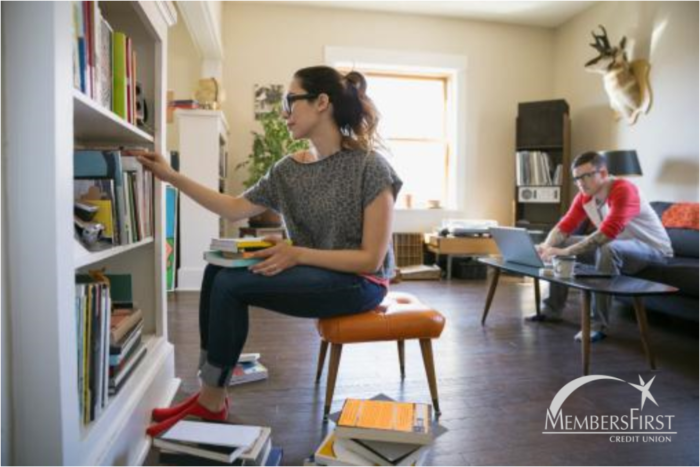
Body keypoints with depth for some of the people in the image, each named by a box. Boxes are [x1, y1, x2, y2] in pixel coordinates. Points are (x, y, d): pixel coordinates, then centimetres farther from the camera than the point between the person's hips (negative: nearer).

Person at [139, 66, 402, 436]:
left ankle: (211, 400, 2)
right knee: (217, 272, -9)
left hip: (360, 282, -7)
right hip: (313, 273, 7)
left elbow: (371, 259, -17)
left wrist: (299, 254, -25)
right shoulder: (289, 170, 4)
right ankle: (209, 394, -1)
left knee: (232, 284, -18)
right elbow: (235, 208, 6)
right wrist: (171, 176, 0)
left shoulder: (370, 167, -16)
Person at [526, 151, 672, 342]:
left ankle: (599, 324, -31)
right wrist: (547, 246, -27)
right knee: (560, 244, 0)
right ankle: (552, 310, 6)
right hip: (614, 246, 8)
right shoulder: (584, 196, -5)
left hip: (653, 248, -8)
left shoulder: (624, 190, -28)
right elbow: (565, 226, -6)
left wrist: (566, 252, -44)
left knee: (608, 250, -39)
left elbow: (607, 233, -39)